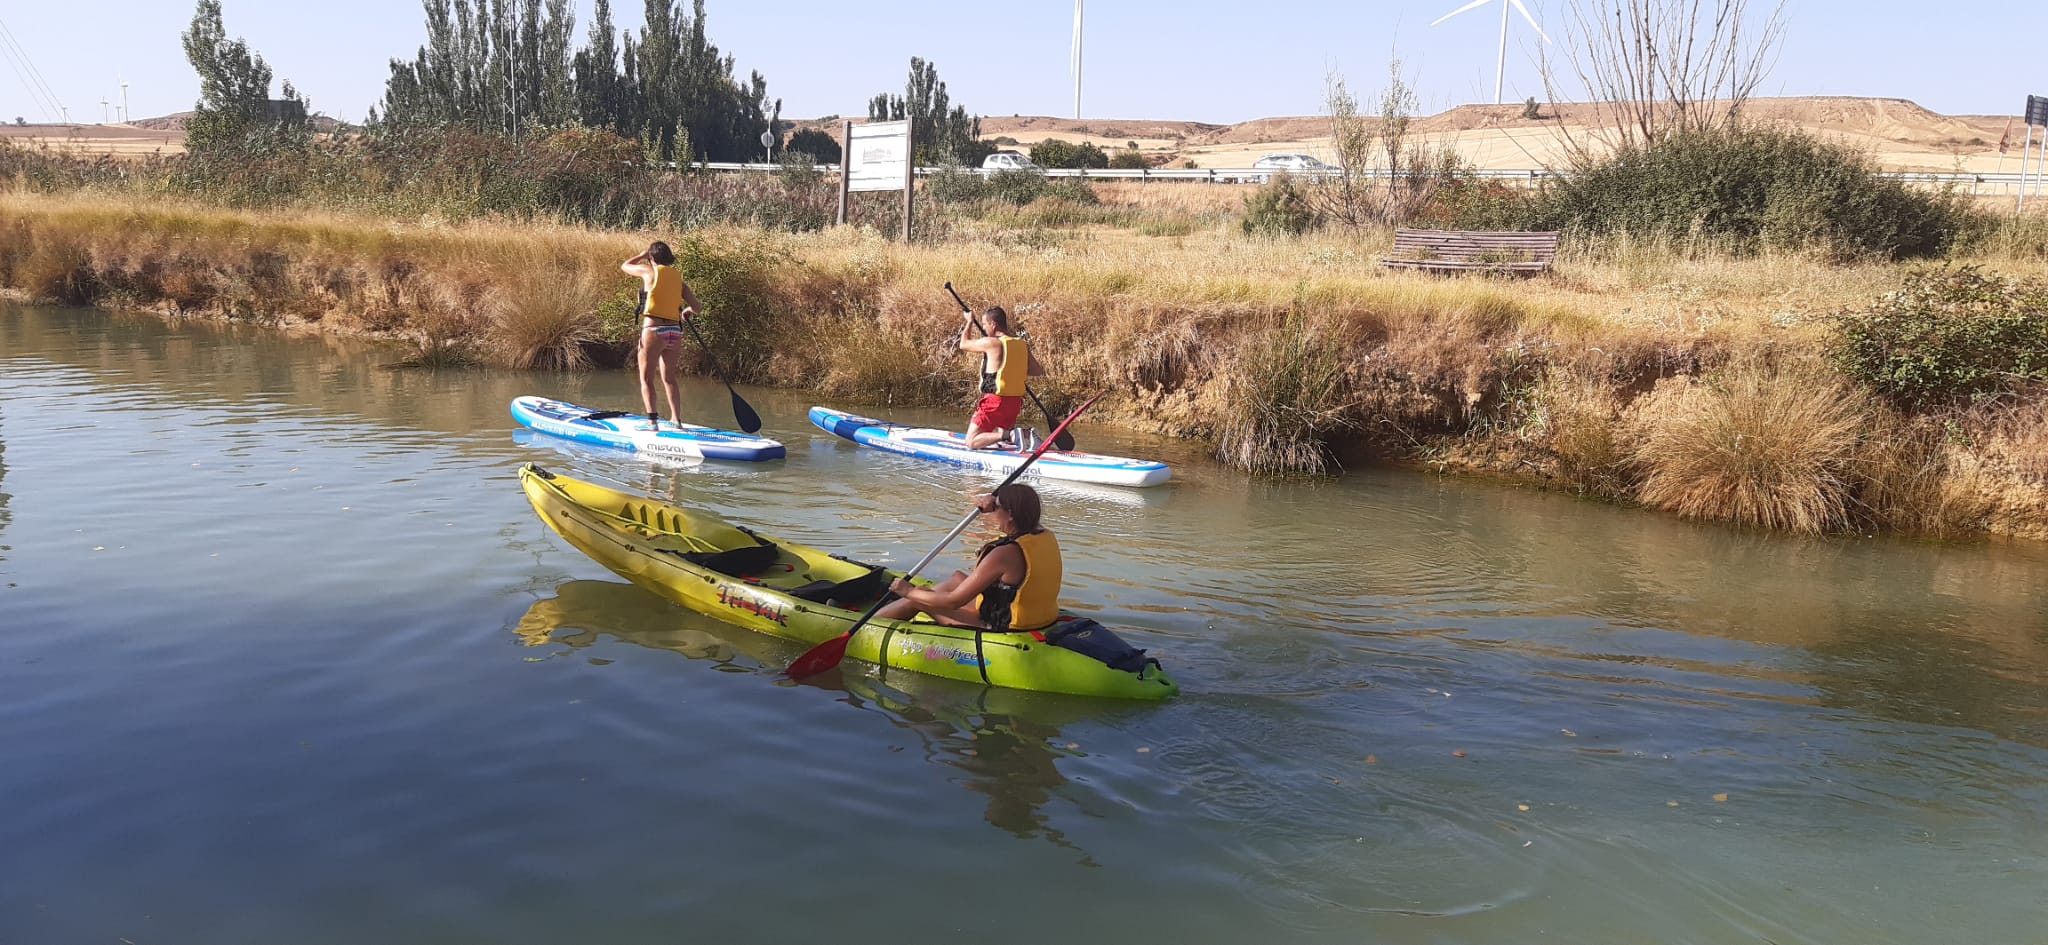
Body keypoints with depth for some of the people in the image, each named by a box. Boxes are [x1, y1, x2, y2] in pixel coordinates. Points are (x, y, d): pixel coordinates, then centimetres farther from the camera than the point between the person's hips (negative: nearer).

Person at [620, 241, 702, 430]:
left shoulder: (649, 271, -1)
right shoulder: (678, 277, 10)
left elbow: (624, 266, 17)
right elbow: (695, 307, 8)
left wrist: (643, 255, 29)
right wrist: (686, 311, 29)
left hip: (653, 330, -5)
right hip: (675, 332, 5)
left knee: (646, 379, 2)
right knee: (669, 378, 19)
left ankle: (652, 419, -10)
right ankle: (676, 419, 18)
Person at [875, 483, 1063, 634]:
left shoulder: (1005, 554, -28)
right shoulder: (1046, 536, -4)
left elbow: (953, 601, -22)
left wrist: (910, 591, -7)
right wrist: (992, 504, 2)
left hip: (1002, 629, -8)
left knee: (916, 598, 7)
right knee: (957, 578, 26)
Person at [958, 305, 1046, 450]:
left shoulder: (991, 343, -14)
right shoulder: (1023, 345, 5)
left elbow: (964, 344, 3)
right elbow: (1039, 372, 10)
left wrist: (970, 321, 18)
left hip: (995, 402, -7)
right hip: (1016, 402, 7)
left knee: (971, 442, -1)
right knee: (1001, 435, 25)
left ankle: (1009, 435, -21)